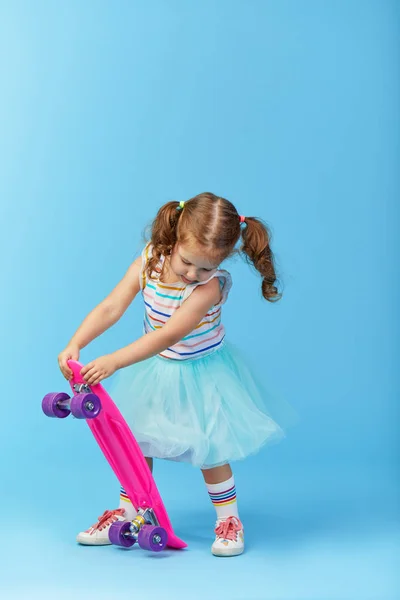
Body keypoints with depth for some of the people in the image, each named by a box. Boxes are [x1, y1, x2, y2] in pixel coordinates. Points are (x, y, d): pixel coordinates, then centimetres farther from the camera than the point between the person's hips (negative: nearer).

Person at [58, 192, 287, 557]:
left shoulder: (209, 287, -32)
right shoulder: (147, 263, -17)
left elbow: (167, 337, -38)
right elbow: (110, 309, -20)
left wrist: (113, 362, -44)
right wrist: (75, 345, -33)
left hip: (200, 375, -5)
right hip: (156, 370, 5)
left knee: (206, 448, -3)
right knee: (137, 439, 12)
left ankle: (229, 520, 18)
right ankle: (127, 513, 28)